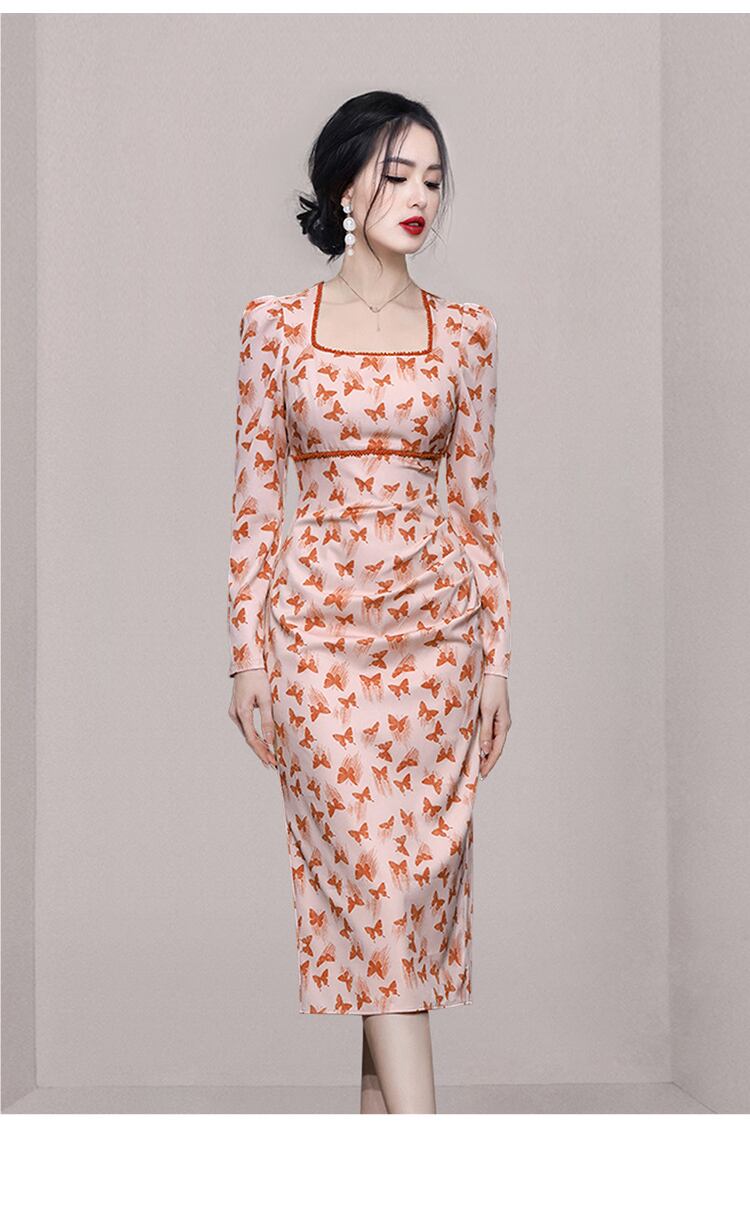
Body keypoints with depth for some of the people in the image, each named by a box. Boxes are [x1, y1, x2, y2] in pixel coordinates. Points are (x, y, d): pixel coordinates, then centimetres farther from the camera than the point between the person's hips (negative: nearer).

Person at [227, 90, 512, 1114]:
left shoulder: (464, 331, 7)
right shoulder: (277, 324, 3)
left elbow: (476, 500, 7)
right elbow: (255, 496, 1)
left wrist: (497, 649, 4)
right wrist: (247, 653, -2)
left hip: (434, 617, 2)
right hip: (318, 618, -2)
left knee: (419, 861, 4)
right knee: (368, 858, -5)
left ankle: (380, 1088, 22)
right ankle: (419, 1129, 0)